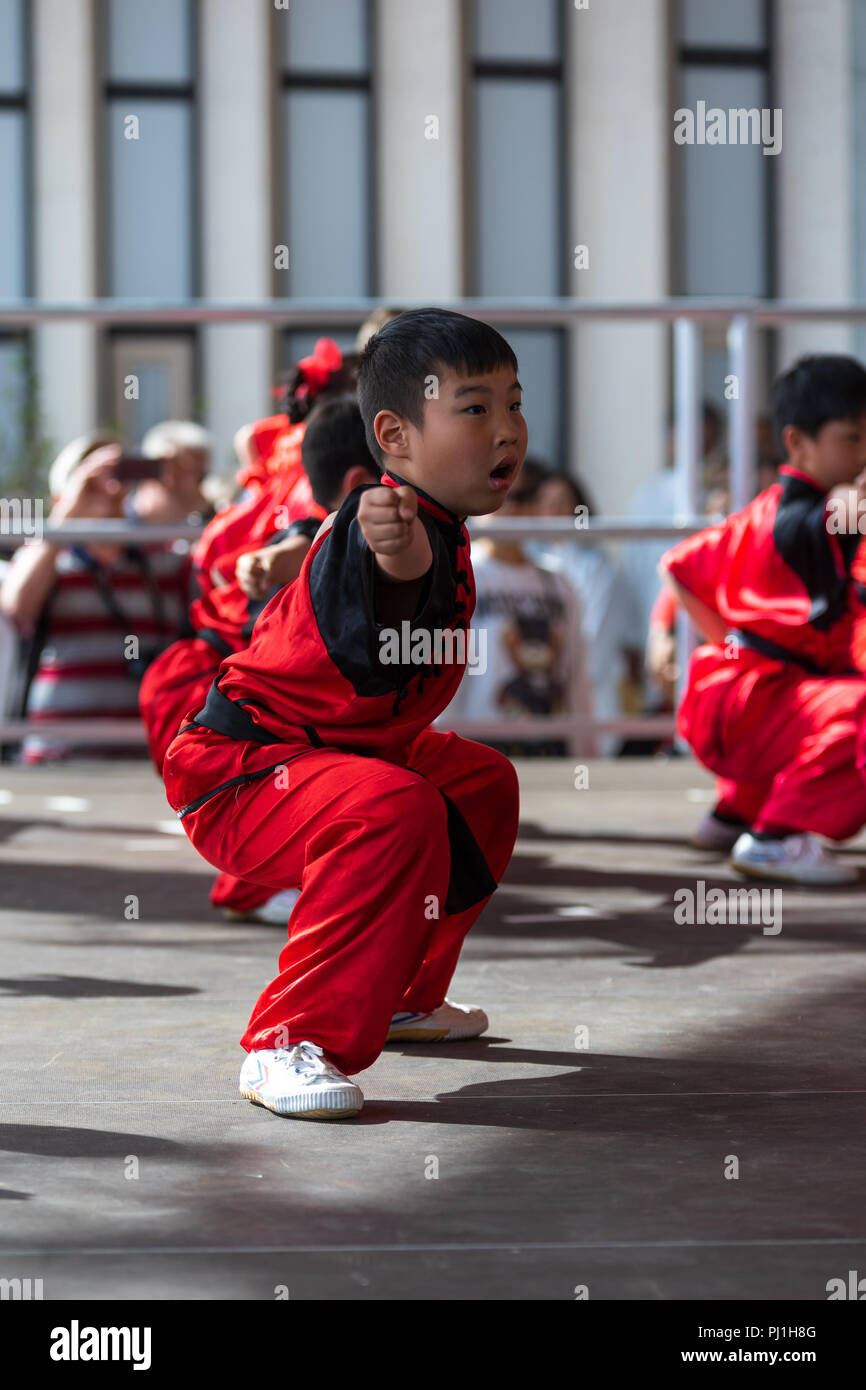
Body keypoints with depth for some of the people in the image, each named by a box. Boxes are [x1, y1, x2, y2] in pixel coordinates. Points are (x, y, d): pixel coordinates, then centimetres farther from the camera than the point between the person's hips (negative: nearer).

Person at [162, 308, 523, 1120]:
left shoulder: (442, 530, 7)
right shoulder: (390, 523, -27)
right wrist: (396, 559, -74)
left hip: (338, 748, 11)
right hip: (236, 771, -11)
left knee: (484, 783, 24)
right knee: (394, 812, -35)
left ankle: (401, 994, 37)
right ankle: (289, 1045, -28)